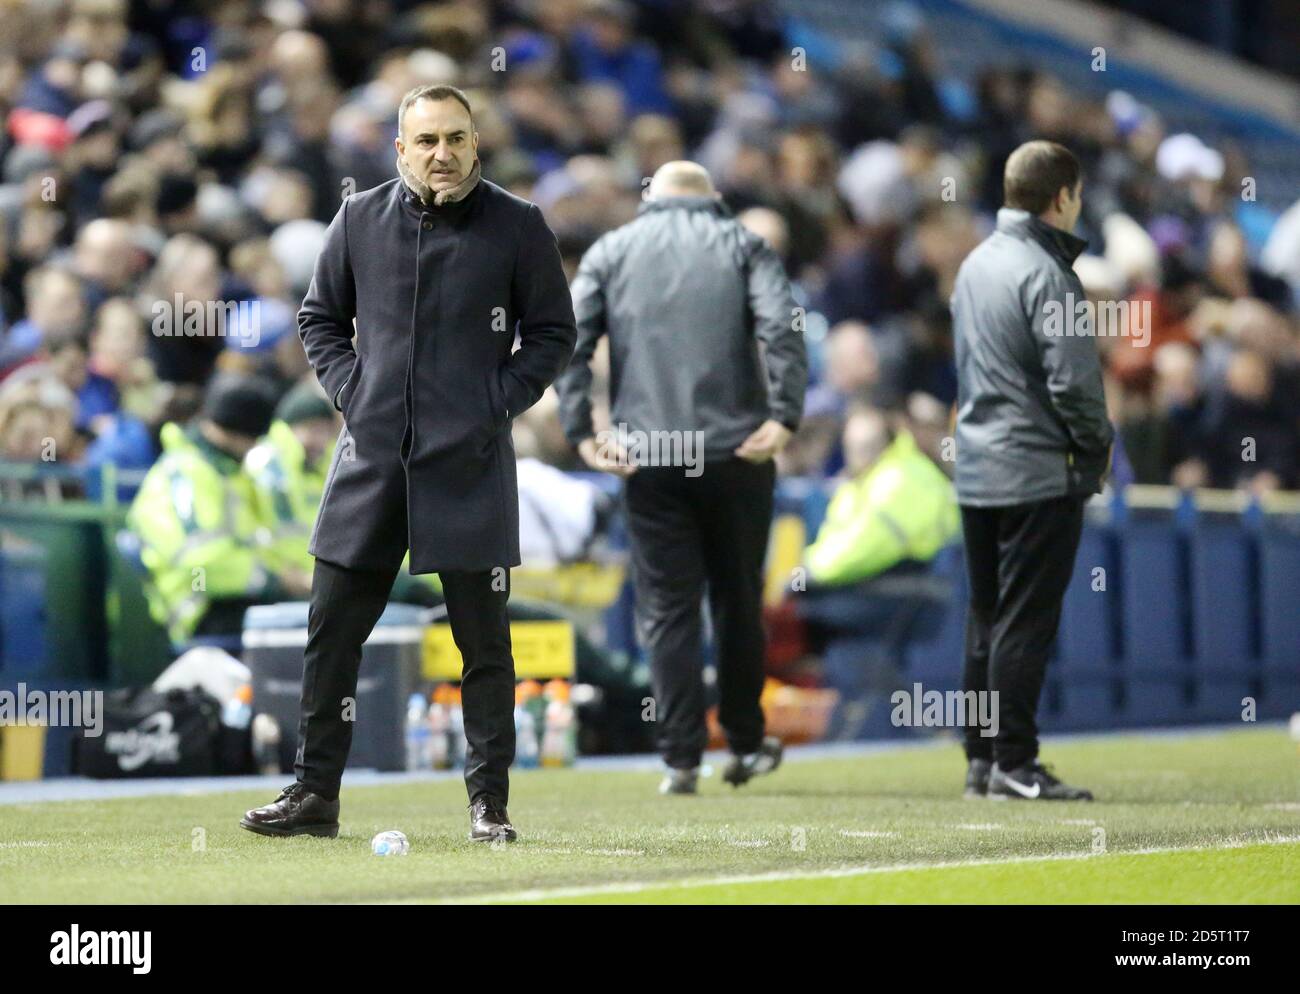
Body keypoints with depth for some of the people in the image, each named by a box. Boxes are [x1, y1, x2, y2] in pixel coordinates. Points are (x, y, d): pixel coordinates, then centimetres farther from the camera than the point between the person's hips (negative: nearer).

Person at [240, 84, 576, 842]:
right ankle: (316, 794, 13)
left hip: (470, 466, -2)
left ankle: (490, 802, 10)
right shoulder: (361, 219, 5)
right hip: (371, 457, 2)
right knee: (332, 630, 4)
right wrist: (351, 390, 2)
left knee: (483, 639, 2)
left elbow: (553, 332, 5)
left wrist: (498, 402, -4)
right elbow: (320, 318, 16)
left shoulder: (517, 226, -1)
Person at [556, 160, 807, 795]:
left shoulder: (611, 250, 12)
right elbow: (781, 329, -10)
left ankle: (680, 759, -1)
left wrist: (580, 433, -4)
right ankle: (745, 743, 22)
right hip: (735, 452, 0)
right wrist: (784, 417, -14)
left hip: (647, 459, 0)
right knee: (738, 599, 14)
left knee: (667, 607, 4)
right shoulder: (742, 245, 8)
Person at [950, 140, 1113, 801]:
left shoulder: (975, 264, 12)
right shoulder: (1046, 274, -15)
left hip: (976, 469, 8)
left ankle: (980, 759, 16)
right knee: (1026, 621, -4)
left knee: (986, 618, 13)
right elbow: (1073, 380, -20)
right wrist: (1097, 449, -4)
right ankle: (1014, 764, -4)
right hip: (1039, 473, -8)